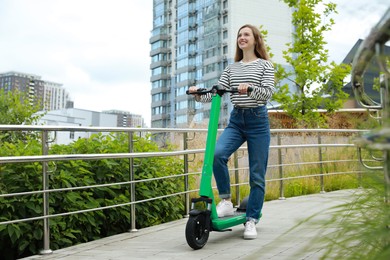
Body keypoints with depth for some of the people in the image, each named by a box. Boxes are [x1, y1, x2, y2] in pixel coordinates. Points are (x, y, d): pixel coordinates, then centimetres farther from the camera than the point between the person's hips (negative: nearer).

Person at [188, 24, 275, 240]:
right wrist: (199, 95, -15)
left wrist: (250, 88, -31)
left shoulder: (264, 65, 3)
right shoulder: (231, 68, 14)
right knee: (217, 153, -25)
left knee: (257, 174, 0)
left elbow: (268, 92, -12)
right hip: (236, 120, 3)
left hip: (258, 120, -3)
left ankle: (251, 220, 11)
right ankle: (226, 201, -11)